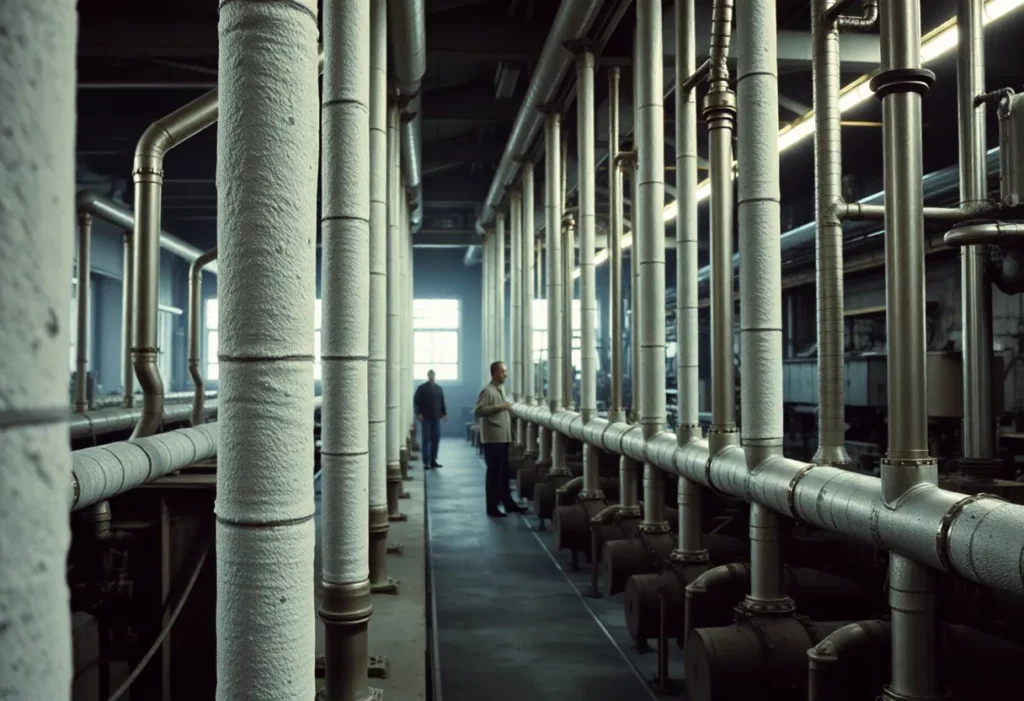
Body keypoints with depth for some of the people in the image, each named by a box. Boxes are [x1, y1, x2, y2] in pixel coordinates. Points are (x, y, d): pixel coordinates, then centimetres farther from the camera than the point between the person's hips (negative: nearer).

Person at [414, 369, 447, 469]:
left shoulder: (439, 388, 13)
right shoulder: (421, 388, 1)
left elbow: (442, 402, 16)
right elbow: (416, 401, -3)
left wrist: (444, 413, 8)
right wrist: (418, 413, -13)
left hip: (436, 417, 4)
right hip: (425, 417, -4)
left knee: (436, 439, 3)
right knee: (425, 439, -4)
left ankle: (433, 460, 10)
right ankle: (426, 462, -4)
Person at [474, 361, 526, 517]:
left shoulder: (501, 389, 16)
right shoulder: (487, 390, -13)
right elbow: (477, 411, -21)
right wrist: (498, 407, -24)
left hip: (503, 437, 9)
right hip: (493, 438, -9)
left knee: (504, 472, 13)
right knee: (494, 472, -3)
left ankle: (508, 503, 20)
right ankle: (492, 508, 4)